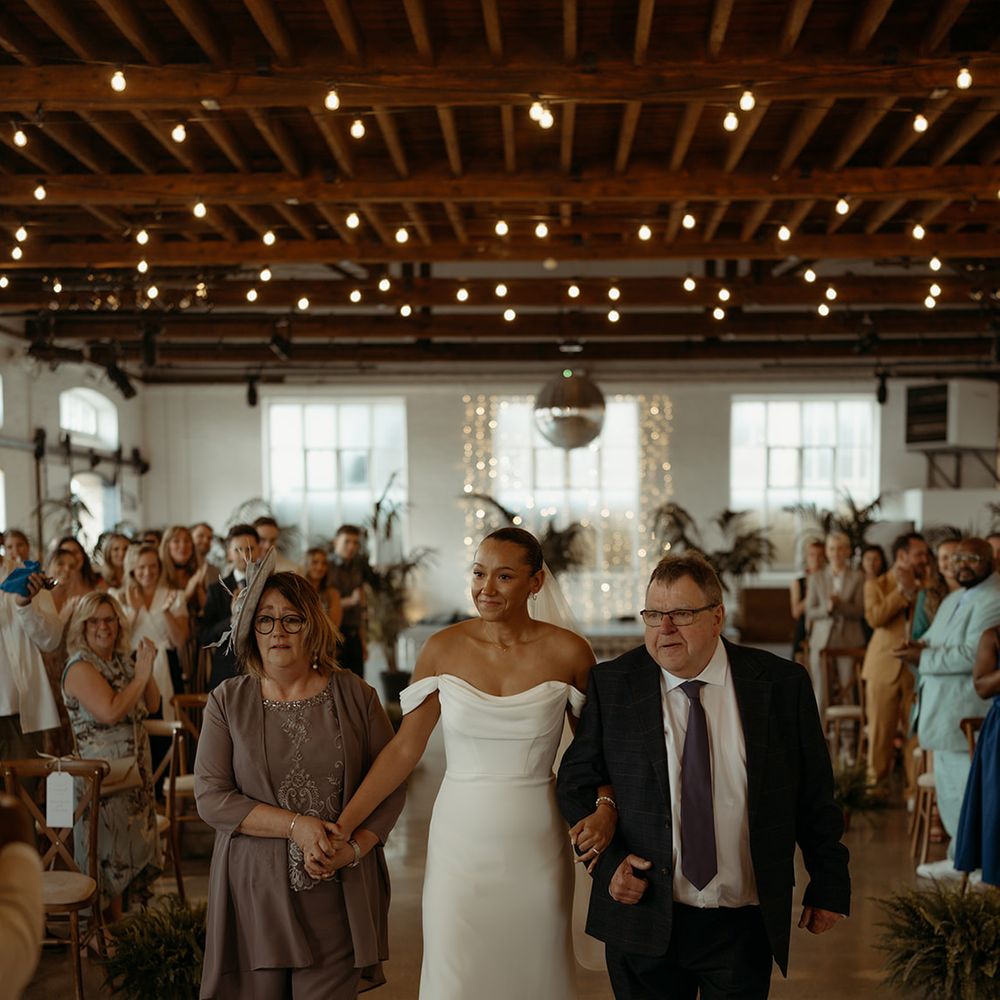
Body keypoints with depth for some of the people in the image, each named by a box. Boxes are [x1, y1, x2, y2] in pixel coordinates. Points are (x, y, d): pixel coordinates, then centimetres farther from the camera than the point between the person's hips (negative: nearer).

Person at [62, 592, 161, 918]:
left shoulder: (121, 661, 10)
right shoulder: (80, 668, -14)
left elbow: (152, 706, 9)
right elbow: (111, 711, -26)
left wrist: (147, 671, -6)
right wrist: (141, 675, -19)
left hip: (133, 773, 8)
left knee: (126, 851, 14)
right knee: (103, 855, -2)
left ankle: (118, 920, 25)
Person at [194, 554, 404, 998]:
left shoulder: (355, 696, 2)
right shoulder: (227, 701, 1)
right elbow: (210, 797, -6)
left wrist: (352, 849, -12)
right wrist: (295, 825, -14)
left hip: (338, 891, 0)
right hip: (255, 890, 0)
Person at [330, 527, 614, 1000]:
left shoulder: (567, 652, -6)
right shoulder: (443, 649, -3)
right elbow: (405, 748, 0)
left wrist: (606, 806, -14)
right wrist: (344, 824, -5)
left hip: (536, 848, 0)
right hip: (460, 842, 0)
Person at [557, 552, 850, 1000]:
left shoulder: (782, 684, -3)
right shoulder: (612, 685, -3)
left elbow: (814, 795, 4)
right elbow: (575, 785, 3)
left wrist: (829, 884, 8)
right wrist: (606, 860, -10)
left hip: (746, 925, 0)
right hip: (645, 920, 0)